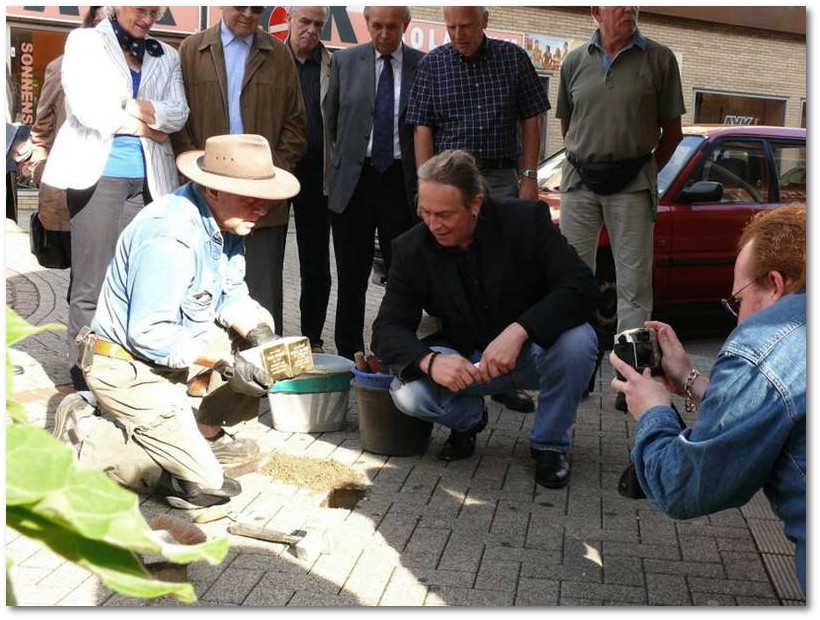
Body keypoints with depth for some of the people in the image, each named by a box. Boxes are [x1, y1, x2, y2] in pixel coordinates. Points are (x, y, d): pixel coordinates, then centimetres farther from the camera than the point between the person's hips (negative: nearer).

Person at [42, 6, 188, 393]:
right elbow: (86, 107, -8)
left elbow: (179, 113, 2)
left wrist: (134, 106, -12)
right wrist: (144, 125, -1)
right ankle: (85, 382, 3)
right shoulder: (84, 42, 7)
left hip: (147, 181, 4)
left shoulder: (165, 57, 17)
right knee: (90, 286, -3)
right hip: (97, 175, -3)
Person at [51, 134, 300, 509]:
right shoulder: (170, 237, -29)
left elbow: (231, 294, 8)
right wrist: (224, 364, -26)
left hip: (171, 347, 9)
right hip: (129, 367, -9)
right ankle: (85, 439, -1)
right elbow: (149, 335, -28)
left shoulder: (225, 221, -1)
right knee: (205, 486, -10)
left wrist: (257, 333, -10)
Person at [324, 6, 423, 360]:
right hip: (353, 182, 1)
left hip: (402, 182, -1)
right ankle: (348, 355, 19)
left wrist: (423, 179, 4)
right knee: (351, 278, 8)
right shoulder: (345, 61, 5)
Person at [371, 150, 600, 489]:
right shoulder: (411, 249, -10)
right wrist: (429, 361, -36)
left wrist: (518, 331, -39)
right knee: (407, 391, -26)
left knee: (578, 341, -33)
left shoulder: (527, 219, -17)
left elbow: (581, 287, -24)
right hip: (464, 362, 2)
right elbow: (387, 329, -13)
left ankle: (550, 444, -6)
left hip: (532, 349, -1)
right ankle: (468, 419, 11)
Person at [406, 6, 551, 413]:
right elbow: (423, 131, 1)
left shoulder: (513, 59, 7)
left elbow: (530, 122, 8)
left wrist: (528, 176, 0)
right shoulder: (432, 65, 6)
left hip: (502, 180, 0)